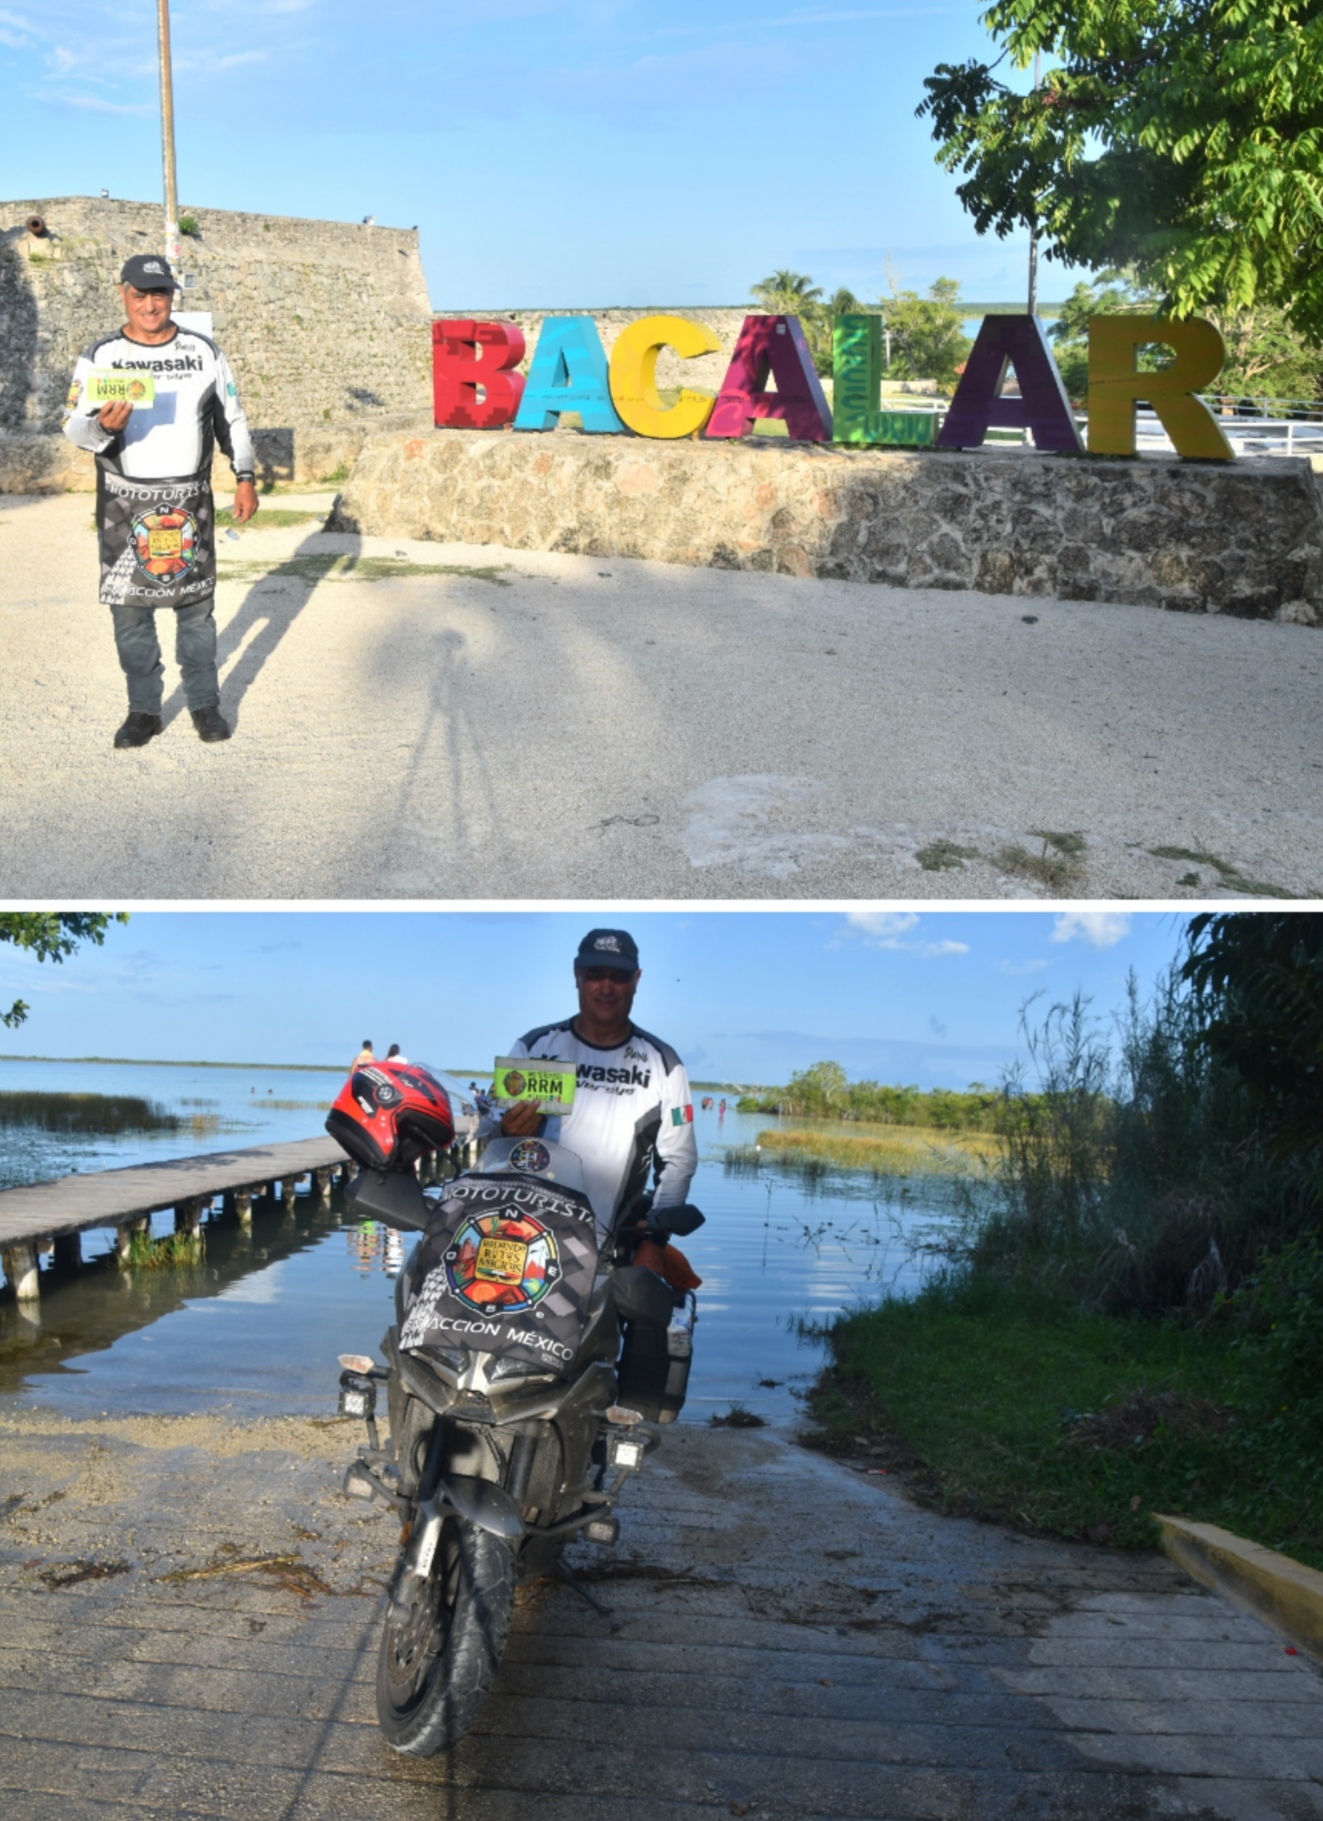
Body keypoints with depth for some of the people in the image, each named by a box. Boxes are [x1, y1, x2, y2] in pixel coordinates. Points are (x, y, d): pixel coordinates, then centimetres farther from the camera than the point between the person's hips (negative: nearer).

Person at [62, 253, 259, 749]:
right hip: (124, 505, 0)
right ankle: (144, 710, 14)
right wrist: (102, 426, -26)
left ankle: (204, 703, 18)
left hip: (190, 502, 1)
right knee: (129, 609, 3)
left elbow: (232, 420, 10)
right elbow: (74, 428, -4)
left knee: (196, 606, 6)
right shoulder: (100, 356, 0)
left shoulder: (203, 351, 4)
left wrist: (245, 478, 4)